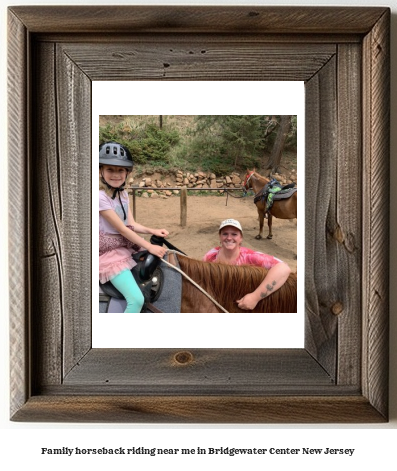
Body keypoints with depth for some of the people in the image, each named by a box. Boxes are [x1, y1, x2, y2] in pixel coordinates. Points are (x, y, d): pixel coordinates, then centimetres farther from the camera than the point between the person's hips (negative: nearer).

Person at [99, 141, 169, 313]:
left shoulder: (122, 193, 6)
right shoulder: (101, 196, -19)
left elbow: (131, 224, 7)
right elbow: (122, 229, -19)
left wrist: (153, 231, -9)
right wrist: (150, 247, -19)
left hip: (127, 246, 9)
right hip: (110, 253, -9)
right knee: (136, 300, -21)